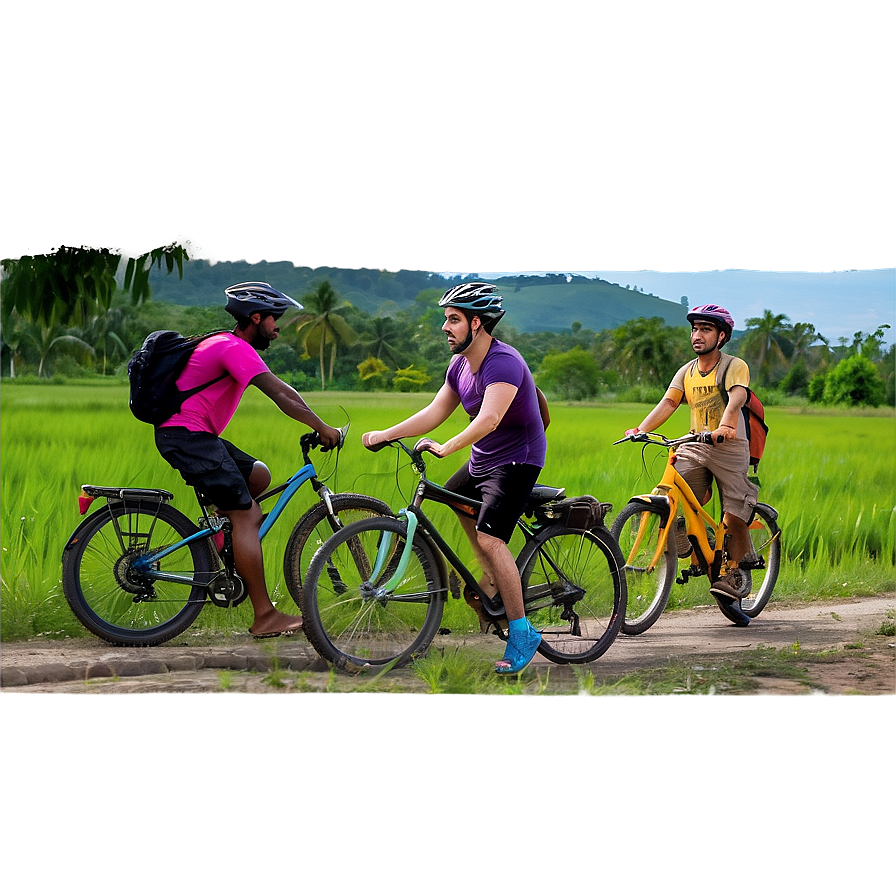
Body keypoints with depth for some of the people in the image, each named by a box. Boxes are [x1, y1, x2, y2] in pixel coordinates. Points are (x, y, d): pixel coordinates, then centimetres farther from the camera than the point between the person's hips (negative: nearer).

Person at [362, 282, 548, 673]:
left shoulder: (503, 362, -26)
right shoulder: (460, 364, 4)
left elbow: (488, 418, -40)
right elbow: (435, 412, 5)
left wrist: (445, 447, -50)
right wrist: (385, 434, -3)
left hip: (516, 458, -10)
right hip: (482, 459, 10)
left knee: (490, 537, -23)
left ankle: (521, 633, -17)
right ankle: (492, 580, 43)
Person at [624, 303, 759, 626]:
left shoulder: (735, 366, -4)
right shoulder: (686, 372, 11)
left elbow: (736, 398, -23)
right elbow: (668, 402, -2)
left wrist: (724, 425, -44)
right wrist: (641, 428, -20)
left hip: (729, 446, -4)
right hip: (694, 446, 4)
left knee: (734, 518, -8)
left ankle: (740, 573, 14)